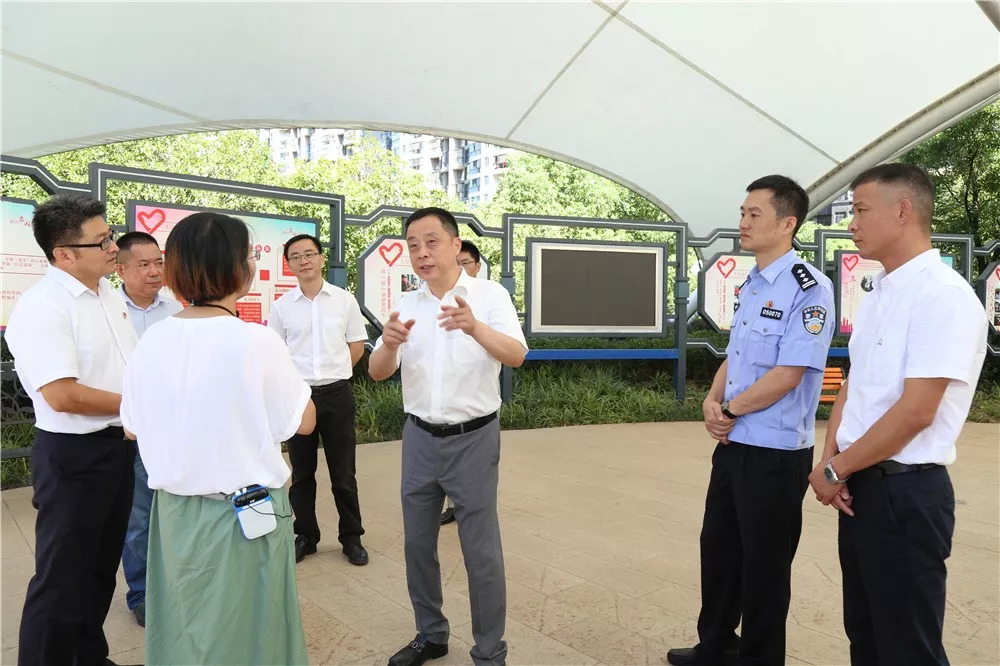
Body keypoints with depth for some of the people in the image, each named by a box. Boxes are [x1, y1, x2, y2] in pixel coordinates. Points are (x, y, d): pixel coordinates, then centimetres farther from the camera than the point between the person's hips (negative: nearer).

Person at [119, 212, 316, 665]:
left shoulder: (152, 341, -7)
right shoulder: (257, 342, -21)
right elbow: (303, 422, -10)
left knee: (182, 628, 23)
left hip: (174, 509, 5)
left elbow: (132, 428, 5)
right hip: (246, 512, -4)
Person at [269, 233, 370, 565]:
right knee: (302, 472, 13)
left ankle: (352, 538, 21)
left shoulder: (344, 300, -1)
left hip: (337, 394, -1)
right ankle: (305, 536, 28)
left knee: (343, 472, 7)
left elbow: (357, 345, 7)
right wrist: (300, 377, 3)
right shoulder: (281, 307, 1)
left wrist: (331, 372, 5)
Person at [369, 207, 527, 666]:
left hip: (474, 439, -4)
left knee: (481, 552, 3)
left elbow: (516, 356, -22)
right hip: (419, 438, 5)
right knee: (417, 544, 15)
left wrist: (475, 327, -42)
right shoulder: (406, 306, 3)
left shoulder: (490, 295, -8)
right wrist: (389, 344, -27)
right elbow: (377, 372, -4)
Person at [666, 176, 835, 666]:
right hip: (732, 443, 9)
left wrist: (730, 409, -10)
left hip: (776, 453, -8)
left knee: (764, 564, 9)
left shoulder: (808, 289, -17)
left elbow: (787, 375, -22)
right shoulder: (750, 285, 11)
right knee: (717, 548, 20)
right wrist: (712, 402, -2)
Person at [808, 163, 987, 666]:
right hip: (861, 484, 8)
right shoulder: (878, 293, 10)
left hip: (905, 492, -8)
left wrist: (835, 469, -12)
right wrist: (831, 461, 0)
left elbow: (916, 412, -22)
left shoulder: (943, 295, -18)